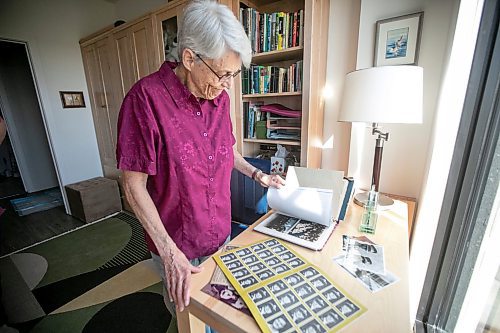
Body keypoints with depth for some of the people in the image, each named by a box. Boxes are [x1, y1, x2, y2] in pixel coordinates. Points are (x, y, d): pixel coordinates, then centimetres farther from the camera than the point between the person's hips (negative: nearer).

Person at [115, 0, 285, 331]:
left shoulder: (220, 98, -3)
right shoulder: (146, 98, -21)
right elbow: (135, 185, -19)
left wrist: (257, 174, 3)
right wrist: (168, 250, -22)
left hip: (221, 234, 5)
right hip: (177, 242, -4)